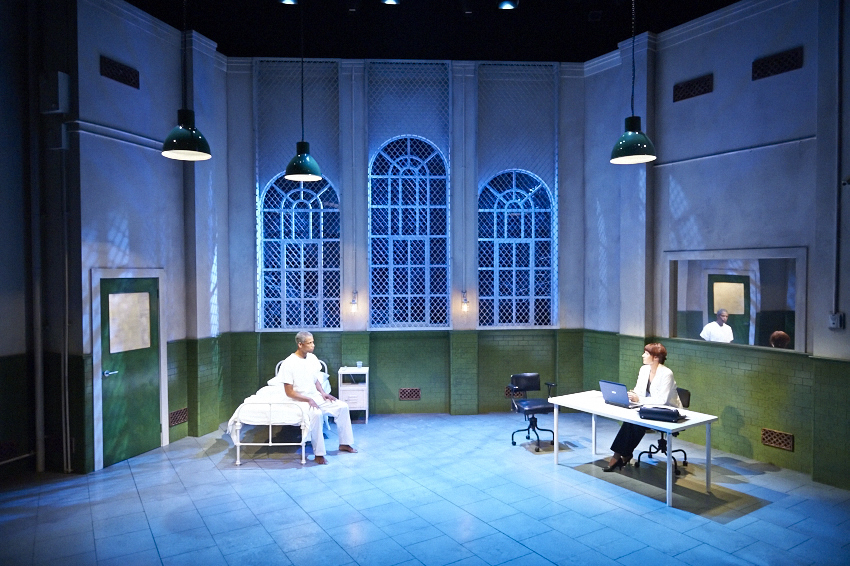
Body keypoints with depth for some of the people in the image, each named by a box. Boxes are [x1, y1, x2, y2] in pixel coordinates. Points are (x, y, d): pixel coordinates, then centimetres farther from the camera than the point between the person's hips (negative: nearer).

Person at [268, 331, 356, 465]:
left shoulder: (312, 358, 3)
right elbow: (289, 392, -17)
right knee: (316, 414, -37)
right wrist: (308, 400, -22)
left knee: (343, 406, -6)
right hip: (300, 401, -7)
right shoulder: (289, 363, -18)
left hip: (316, 397, 7)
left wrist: (323, 393, -1)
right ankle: (319, 454, -25)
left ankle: (344, 443, 7)